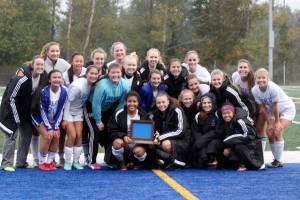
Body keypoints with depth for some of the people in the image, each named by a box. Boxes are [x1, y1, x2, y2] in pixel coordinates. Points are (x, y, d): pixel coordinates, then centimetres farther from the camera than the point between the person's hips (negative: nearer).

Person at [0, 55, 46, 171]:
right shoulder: (22, 80, -28)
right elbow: (11, 99, -23)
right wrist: (17, 119, -21)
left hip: (25, 111, 7)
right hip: (11, 109, -7)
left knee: (27, 134, 7)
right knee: (12, 135, -12)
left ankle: (21, 162, 18)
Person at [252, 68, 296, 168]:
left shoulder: (273, 88, -35)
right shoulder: (255, 90, -18)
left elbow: (275, 106, -26)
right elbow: (262, 107, -11)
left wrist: (277, 122, -17)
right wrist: (269, 123, -10)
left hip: (287, 108, -6)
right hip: (272, 111, 6)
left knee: (277, 132, -17)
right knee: (270, 133, -1)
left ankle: (278, 160, -6)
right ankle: (276, 159, 15)